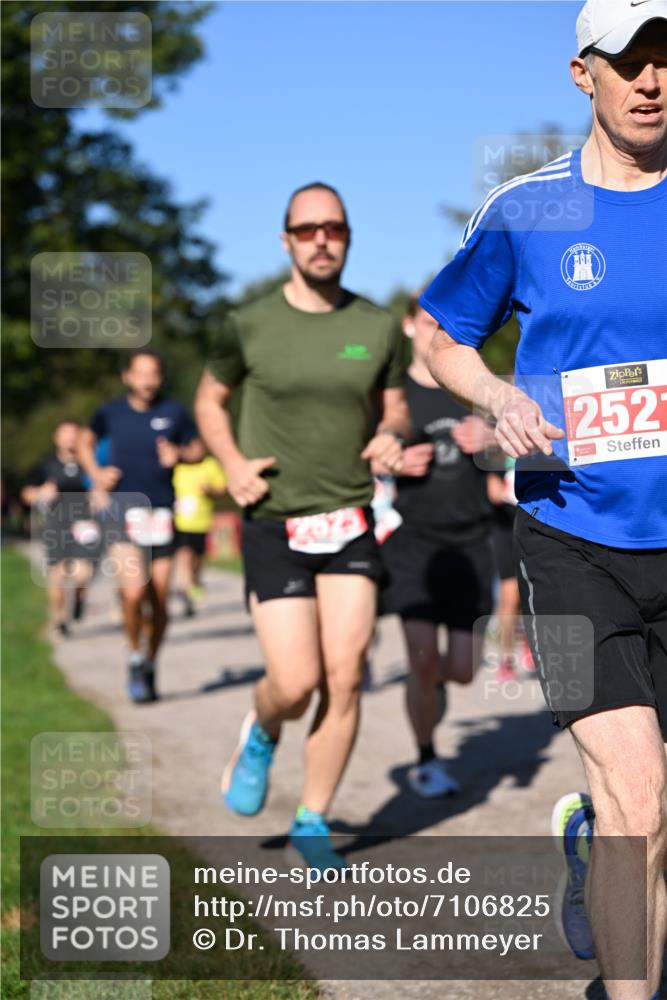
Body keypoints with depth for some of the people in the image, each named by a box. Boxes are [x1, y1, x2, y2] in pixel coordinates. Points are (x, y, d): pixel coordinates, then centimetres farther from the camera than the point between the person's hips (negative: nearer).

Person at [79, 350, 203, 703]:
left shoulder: (173, 413, 3)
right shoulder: (110, 413, 4)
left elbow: (198, 449, 14)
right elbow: (87, 440, 22)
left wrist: (179, 455, -7)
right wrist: (96, 473, 6)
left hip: (161, 512, 1)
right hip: (123, 509, -1)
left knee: (159, 600, 4)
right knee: (134, 592, -19)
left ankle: (149, 667, 25)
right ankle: (135, 657, 6)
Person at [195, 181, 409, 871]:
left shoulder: (378, 328, 4)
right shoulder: (250, 326, -2)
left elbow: (395, 407, 17)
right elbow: (209, 401, 12)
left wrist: (391, 437, -6)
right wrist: (232, 464, -5)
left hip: (350, 521, 2)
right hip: (274, 522, -2)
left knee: (345, 677, -4)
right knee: (295, 684, -10)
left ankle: (312, 825, 13)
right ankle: (260, 736, 27)